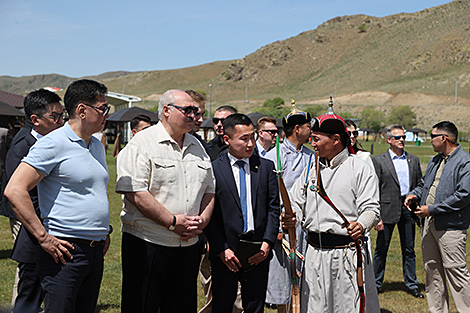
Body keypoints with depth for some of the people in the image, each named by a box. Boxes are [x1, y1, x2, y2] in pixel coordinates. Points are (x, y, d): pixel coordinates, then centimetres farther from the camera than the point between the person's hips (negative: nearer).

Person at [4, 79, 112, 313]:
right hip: (65, 252, -8)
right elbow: (14, 190, -18)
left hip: (96, 250, 8)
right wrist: (43, 238, -19)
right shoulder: (53, 143, -12)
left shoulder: (97, 146, 15)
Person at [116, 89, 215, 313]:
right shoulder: (142, 143, -8)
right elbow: (134, 192, -18)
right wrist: (174, 222, -17)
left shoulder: (197, 147, 15)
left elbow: (209, 191, 19)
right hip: (147, 244, -6)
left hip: (188, 245, 7)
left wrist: (202, 220, -1)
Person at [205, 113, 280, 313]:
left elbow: (274, 207, 5)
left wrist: (267, 243, -5)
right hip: (225, 254, -2)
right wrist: (222, 249, -11)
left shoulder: (266, 167, 7)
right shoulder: (213, 169, -2)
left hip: (258, 253, 2)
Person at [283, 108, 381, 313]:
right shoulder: (312, 168, 13)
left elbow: (371, 208, -7)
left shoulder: (359, 168, -3)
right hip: (315, 252, 5)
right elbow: (297, 202, 13)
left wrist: (361, 225, -27)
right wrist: (291, 218, -9)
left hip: (348, 252, -5)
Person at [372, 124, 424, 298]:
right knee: (381, 249, 5)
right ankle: (375, 283, 17)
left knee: (409, 250, 11)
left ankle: (412, 285, 22)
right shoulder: (379, 160, -2)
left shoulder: (413, 160, 10)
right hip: (388, 210, -3)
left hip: (408, 209, 3)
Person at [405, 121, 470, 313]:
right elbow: (424, 183, 29)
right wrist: (414, 194, 6)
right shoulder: (435, 161, 17)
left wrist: (432, 209, -19)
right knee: (432, 270, 13)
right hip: (430, 224, 9)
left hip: (451, 226, -8)